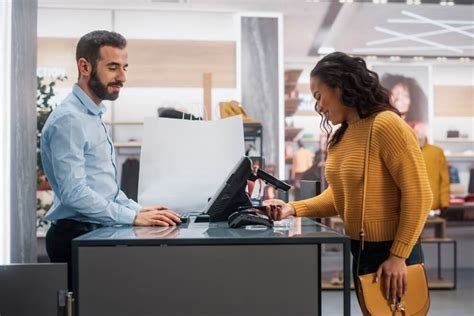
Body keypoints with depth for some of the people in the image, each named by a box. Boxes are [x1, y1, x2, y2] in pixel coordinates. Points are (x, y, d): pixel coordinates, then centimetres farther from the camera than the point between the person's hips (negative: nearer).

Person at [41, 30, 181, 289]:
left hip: (96, 234, 9)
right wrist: (133, 217, -21)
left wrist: (139, 210, 7)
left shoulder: (94, 116, 16)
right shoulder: (68, 120, -14)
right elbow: (74, 193, -21)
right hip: (76, 237, -9)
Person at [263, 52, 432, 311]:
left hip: (389, 253, -8)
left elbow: (417, 195, -20)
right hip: (358, 250, 8)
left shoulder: (385, 125, -18)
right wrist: (294, 208, -4)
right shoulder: (341, 135, 7)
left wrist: (398, 256, -21)